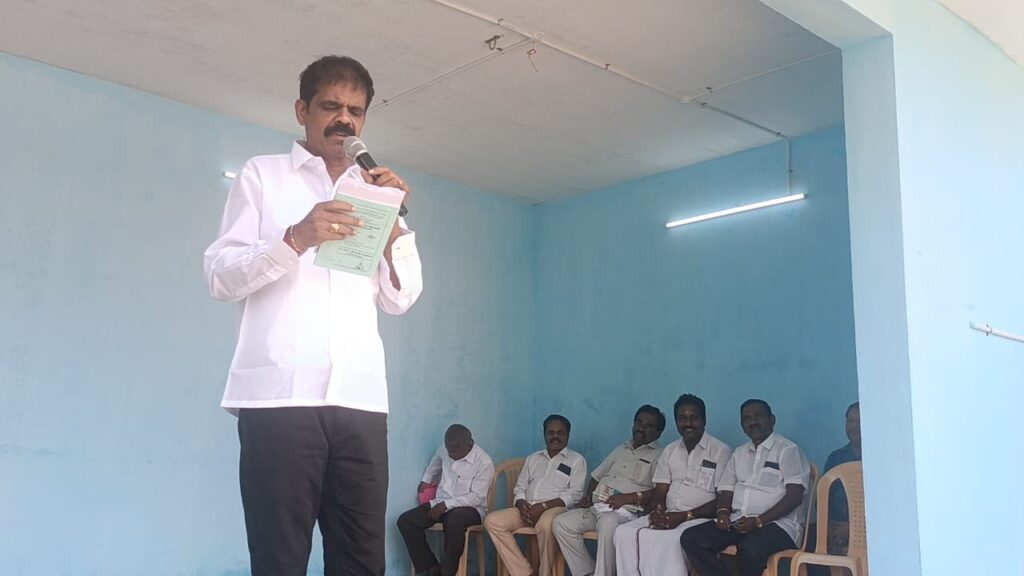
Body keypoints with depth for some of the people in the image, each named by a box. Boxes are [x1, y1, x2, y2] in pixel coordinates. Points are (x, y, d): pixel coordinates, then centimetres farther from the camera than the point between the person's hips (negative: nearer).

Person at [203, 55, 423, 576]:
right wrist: (296, 239, -13)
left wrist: (394, 221, 2)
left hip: (360, 397, 3)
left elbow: (399, 299, 16)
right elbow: (220, 276, 3)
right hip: (279, 394, -3)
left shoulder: (373, 192, 24)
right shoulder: (262, 175, 14)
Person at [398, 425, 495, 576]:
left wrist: (446, 505, -25)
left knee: (454, 520, -41)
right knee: (405, 520, -15)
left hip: (471, 508, -6)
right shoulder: (444, 450, 1)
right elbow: (435, 463, 28)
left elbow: (476, 498, -20)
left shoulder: (484, 462, -17)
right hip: (441, 504, 6)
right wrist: (426, 480, 17)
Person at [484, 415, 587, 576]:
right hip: (527, 509, 5)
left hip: (556, 508, -5)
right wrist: (521, 505, -4)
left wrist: (543, 506, -14)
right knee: (492, 521, -20)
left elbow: (575, 494, -3)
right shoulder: (532, 459, 26)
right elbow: (519, 489, 21)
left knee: (546, 524, -40)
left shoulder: (576, 460, 10)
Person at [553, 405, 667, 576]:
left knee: (608, 523, -39)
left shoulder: (659, 456, 4)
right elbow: (597, 475, 32)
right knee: (562, 522, -14)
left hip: (625, 511, -7)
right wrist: (588, 495, 13)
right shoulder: (620, 450, 26)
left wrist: (630, 497, -18)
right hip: (596, 508, 7)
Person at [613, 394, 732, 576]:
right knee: (624, 532, -17)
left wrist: (683, 516, -17)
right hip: (668, 516, 6)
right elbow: (660, 491, 13)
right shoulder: (669, 451, 17)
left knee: (665, 539, -33)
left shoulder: (720, 451, -3)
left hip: (700, 519, -6)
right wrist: (657, 512, -11)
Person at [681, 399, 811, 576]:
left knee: (750, 549, -38)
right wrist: (723, 512, -3)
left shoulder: (787, 449, 0)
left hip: (775, 523, -6)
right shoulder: (739, 453, 21)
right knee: (691, 538, -17)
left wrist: (759, 521, -18)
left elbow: (794, 496, -9)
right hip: (738, 522, 6)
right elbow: (726, 490, 21)